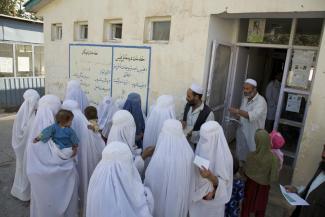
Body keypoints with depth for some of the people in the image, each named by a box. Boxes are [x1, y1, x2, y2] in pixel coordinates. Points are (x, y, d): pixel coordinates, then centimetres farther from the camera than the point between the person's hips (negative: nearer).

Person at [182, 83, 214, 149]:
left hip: (197, 146, -5)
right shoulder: (188, 105, -4)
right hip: (185, 142, 6)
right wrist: (183, 123, -11)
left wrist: (193, 133, -28)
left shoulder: (208, 113, -23)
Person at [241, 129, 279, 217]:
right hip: (263, 188, 0)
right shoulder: (273, 158, -24)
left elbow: (245, 172, -7)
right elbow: (274, 178, -18)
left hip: (251, 185, 0)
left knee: (246, 207, 20)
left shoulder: (251, 156, -22)